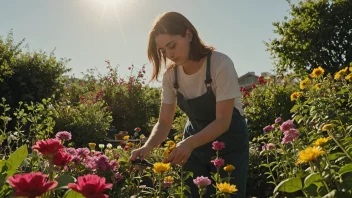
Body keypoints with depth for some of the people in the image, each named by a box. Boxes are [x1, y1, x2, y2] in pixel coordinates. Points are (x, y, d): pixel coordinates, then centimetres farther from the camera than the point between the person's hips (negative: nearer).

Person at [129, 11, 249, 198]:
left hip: (229, 142, -3)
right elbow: (164, 122, -9)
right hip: (195, 142, 4)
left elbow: (223, 121, -27)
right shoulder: (170, 75, -11)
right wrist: (147, 146, -28)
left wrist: (189, 142, -42)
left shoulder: (220, 64, -25)